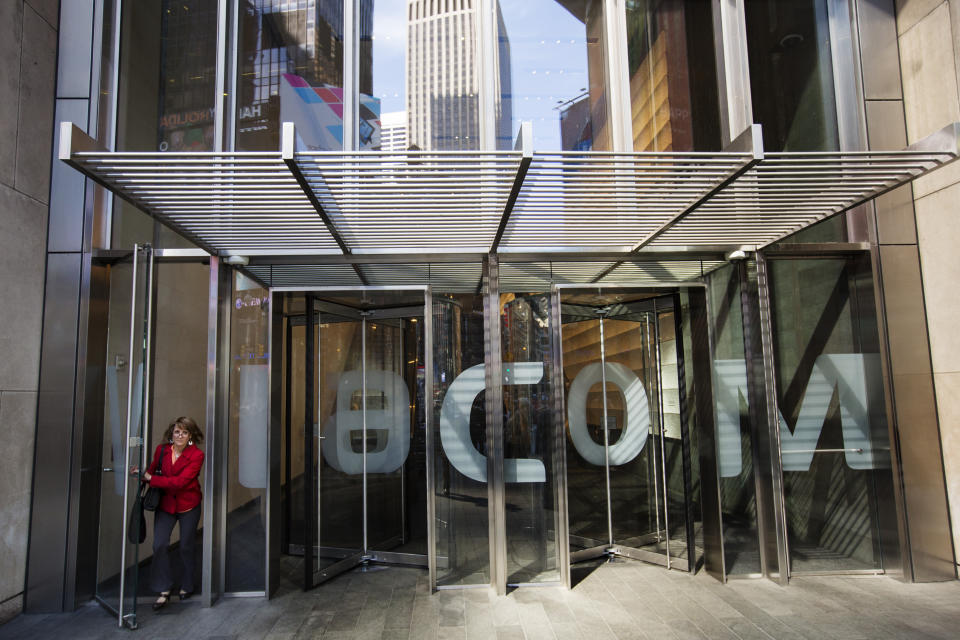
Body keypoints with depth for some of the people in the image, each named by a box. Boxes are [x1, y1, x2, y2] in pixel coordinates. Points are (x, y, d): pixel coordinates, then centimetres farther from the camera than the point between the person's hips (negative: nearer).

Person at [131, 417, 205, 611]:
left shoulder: (196, 455, -15)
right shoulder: (161, 449, -3)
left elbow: (179, 482, -22)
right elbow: (153, 470, 9)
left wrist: (150, 478, -21)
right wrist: (141, 473, -13)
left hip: (188, 507, -3)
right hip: (165, 505, 3)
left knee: (186, 547, 7)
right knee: (159, 545, -7)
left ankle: (187, 586, 29)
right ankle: (164, 590, 10)